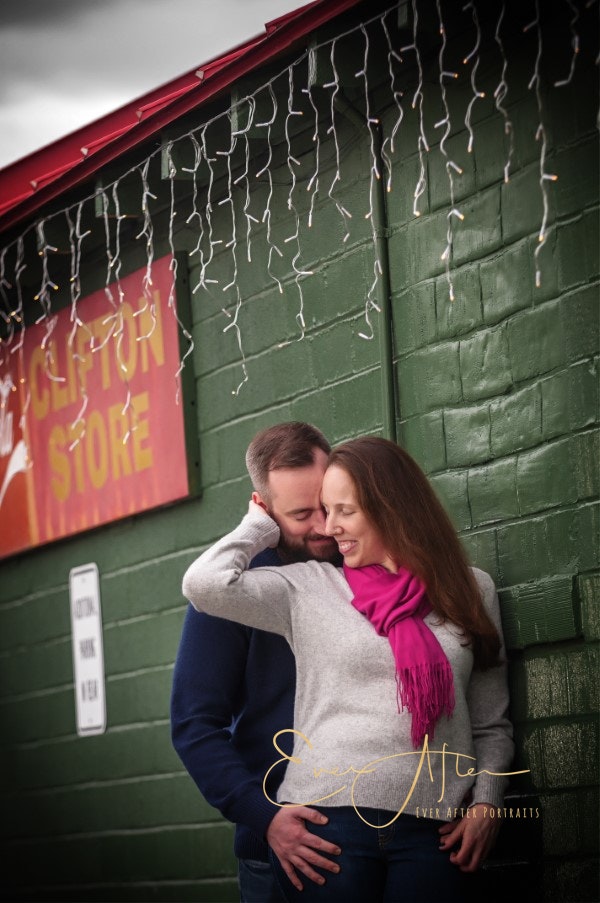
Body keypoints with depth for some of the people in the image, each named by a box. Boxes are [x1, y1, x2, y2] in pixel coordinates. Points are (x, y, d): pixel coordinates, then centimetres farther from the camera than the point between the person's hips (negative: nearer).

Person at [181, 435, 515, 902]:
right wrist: (261, 525, 9)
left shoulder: (471, 591, 11)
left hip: (431, 829, 1)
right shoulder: (309, 588, 7)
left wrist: (485, 802, -1)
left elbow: (491, 723, 13)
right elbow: (205, 583, -6)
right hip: (328, 815, -1)